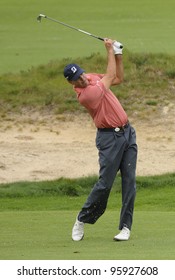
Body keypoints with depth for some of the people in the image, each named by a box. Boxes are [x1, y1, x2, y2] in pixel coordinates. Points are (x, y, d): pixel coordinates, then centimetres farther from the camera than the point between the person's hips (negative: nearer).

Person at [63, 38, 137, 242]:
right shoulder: (84, 95, -21)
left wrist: (118, 54, 6)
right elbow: (110, 76, -9)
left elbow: (118, 78, 18)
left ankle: (125, 226, 3)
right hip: (110, 137, -7)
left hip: (127, 132, 7)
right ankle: (82, 220, 12)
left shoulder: (92, 78, 6)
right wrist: (109, 51, 0)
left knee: (129, 181, 1)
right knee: (105, 183, -7)